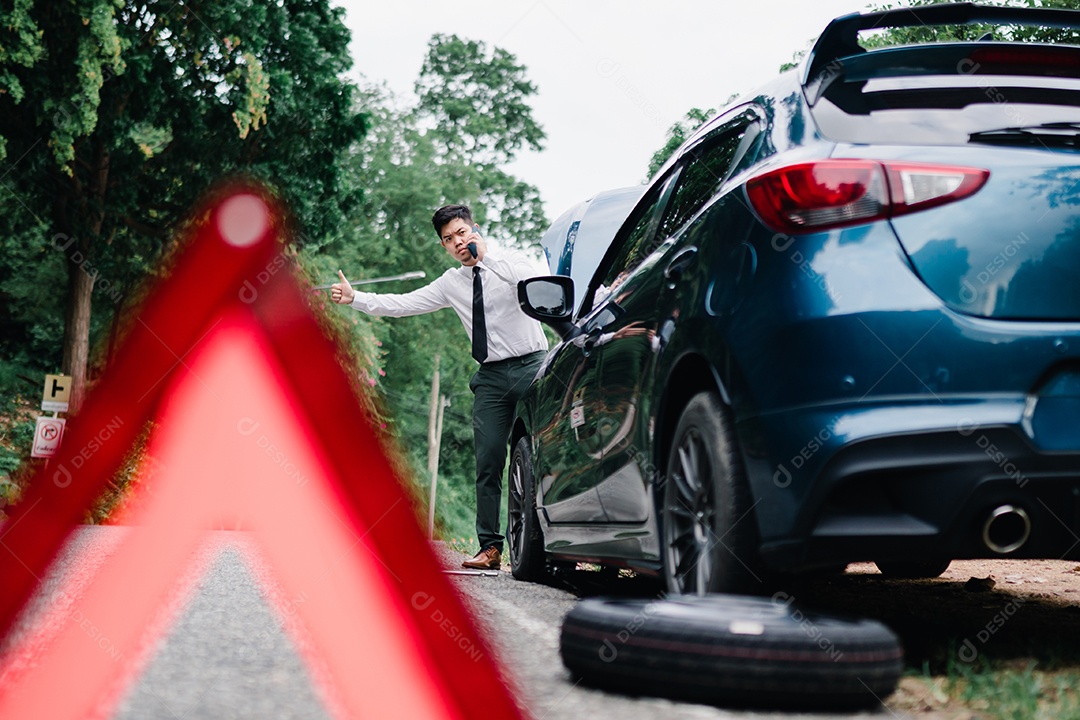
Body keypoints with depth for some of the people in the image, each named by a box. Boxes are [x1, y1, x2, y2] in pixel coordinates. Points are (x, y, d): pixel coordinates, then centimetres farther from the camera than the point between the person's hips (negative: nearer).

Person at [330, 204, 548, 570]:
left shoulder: (512, 262, 0)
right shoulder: (451, 283, 13)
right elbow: (402, 304, 12)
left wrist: (486, 256, -24)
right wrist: (355, 298, 4)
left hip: (531, 366, -4)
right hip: (491, 376, 4)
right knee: (488, 462, -1)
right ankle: (490, 547, 2)